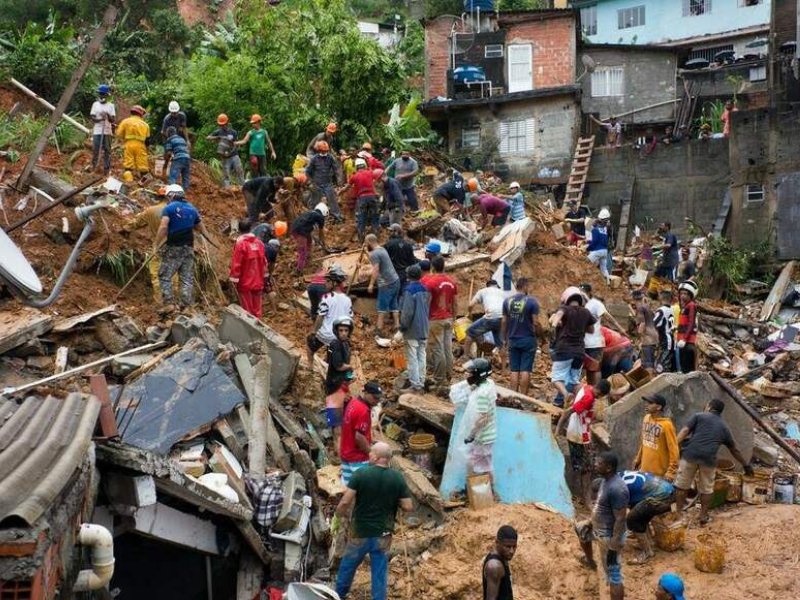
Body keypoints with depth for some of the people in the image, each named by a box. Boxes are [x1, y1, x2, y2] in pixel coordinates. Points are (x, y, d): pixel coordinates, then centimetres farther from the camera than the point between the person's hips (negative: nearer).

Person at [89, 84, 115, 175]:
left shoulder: (110, 105, 7)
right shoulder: (95, 104, 9)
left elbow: (113, 120, 1)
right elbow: (92, 117, 2)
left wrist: (108, 116, -19)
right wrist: (100, 119, -17)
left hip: (107, 131, 0)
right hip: (97, 131, 0)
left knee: (107, 150, 0)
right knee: (95, 150, -2)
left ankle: (106, 168, 2)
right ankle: (94, 167, 5)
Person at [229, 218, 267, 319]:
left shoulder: (240, 244, -16)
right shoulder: (259, 242, 1)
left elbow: (236, 264, -16)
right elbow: (264, 262, 8)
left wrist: (234, 280, -9)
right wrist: (263, 278, 18)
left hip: (245, 284, -5)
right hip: (258, 283, 5)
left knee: (247, 311, 5)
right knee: (257, 310, 13)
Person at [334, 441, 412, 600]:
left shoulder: (361, 474, -16)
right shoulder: (397, 478, -9)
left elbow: (345, 501, -17)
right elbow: (408, 507, -8)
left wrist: (340, 513, 4)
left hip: (361, 533, -1)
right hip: (383, 535, 1)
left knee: (347, 566, 22)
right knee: (380, 573, 11)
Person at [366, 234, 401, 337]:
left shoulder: (374, 254, -15)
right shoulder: (383, 249, 14)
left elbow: (376, 270, -22)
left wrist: (371, 284, -19)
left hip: (387, 283, -9)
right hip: (395, 280, 9)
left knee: (382, 306, -4)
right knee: (393, 304, 14)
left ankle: (379, 329, -2)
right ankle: (397, 326, 14)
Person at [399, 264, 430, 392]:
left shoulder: (409, 290, -17)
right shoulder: (425, 290, 5)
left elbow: (407, 312, -19)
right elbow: (429, 309, 10)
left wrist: (403, 327, -7)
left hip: (412, 330, -7)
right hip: (424, 330, 7)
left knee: (412, 358, -1)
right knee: (422, 356, 12)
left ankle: (415, 385, -2)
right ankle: (421, 383, 15)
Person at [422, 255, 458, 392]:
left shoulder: (430, 282, -14)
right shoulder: (452, 282, 5)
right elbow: (454, 303, 11)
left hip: (435, 320, -6)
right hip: (448, 319, 6)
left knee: (437, 350, -3)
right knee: (448, 349, 9)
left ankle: (440, 381, -2)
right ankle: (448, 378, 14)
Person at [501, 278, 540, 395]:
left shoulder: (507, 301, 2)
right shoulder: (532, 301, -9)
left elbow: (504, 322, 5)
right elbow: (535, 322, -11)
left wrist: (504, 338, 14)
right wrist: (534, 333, 4)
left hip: (513, 340, 3)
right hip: (528, 339, -3)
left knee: (514, 370, 7)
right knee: (525, 370, 0)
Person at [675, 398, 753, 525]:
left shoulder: (699, 416, 14)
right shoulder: (724, 427, 21)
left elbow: (684, 431, -1)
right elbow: (734, 450, 27)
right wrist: (745, 465, 37)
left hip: (691, 455, -2)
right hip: (709, 459, 2)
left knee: (682, 486, 9)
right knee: (706, 489, 17)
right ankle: (703, 516, 23)